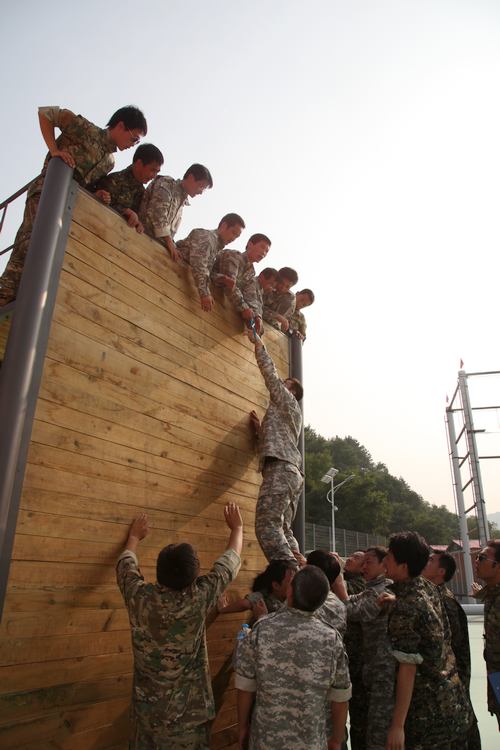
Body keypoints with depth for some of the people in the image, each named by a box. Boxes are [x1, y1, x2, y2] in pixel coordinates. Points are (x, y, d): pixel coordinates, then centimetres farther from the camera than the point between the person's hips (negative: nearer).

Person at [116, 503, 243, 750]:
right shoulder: (198, 599, -20)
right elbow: (229, 563, -5)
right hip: (186, 715, -3)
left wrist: (134, 537, 26)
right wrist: (237, 528, 11)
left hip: (146, 711, 3)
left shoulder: (139, 597, -14)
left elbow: (125, 565, 8)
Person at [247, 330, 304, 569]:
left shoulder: (287, 400, 11)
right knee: (282, 530, 5)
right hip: (290, 471, 10)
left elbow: (270, 373, 8)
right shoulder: (287, 414, 33)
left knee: (267, 527, -18)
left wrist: (258, 344, 16)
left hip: (281, 469, -10)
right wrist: (259, 429, 20)